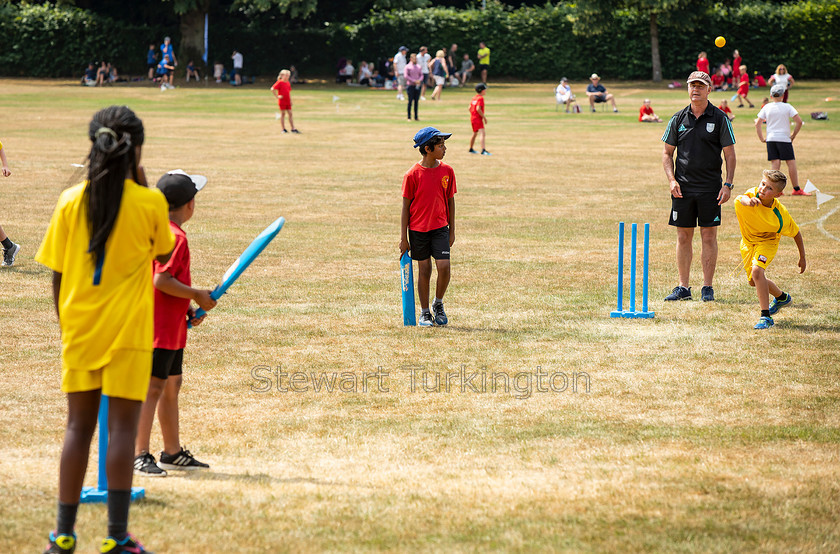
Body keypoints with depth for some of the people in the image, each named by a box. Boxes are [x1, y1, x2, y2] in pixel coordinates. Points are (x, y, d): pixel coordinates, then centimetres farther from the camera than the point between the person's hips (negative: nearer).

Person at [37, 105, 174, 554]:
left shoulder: (71, 202, -2)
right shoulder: (149, 203, -8)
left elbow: (57, 273, 2)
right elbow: (163, 253, 11)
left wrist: (65, 323, 15)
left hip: (79, 328, 3)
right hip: (128, 331, -3)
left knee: (78, 426, 10)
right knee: (122, 427, 0)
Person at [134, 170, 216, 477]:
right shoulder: (175, 237, -17)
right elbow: (162, 281, -25)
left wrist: (187, 307, 13)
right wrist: (197, 295, -15)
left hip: (172, 325, 10)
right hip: (162, 327, -10)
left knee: (172, 385, 17)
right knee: (153, 387, -10)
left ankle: (173, 452, 25)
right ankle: (140, 455, -12)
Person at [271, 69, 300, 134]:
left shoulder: (288, 83, 12)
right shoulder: (279, 82, -10)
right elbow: (272, 89, -16)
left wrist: (290, 100, 15)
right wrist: (277, 96, -14)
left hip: (288, 102, 7)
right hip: (282, 101, -7)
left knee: (290, 114, 5)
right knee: (283, 114, 0)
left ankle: (293, 129, 6)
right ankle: (283, 129, 7)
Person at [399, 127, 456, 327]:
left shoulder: (447, 171, 1)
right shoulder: (412, 174, -9)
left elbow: (450, 201, 9)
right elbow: (406, 206, -4)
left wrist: (451, 231, 9)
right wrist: (403, 238, -5)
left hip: (440, 228, 2)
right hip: (418, 229, -2)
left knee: (444, 267, -10)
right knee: (424, 270, 4)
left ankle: (438, 304, 15)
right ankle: (425, 313, 18)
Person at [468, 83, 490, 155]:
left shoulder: (474, 98, 12)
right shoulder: (480, 98, -15)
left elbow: (470, 108, 15)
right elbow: (478, 109, -23)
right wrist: (484, 117, -18)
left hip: (472, 118, 10)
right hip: (478, 119, -10)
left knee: (474, 133, 25)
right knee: (482, 133, -19)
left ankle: (471, 149, 39)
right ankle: (483, 150, -31)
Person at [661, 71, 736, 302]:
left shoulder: (720, 119, 0)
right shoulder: (678, 119, 7)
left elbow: (730, 154, 1)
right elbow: (667, 153, 12)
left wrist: (728, 185, -8)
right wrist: (671, 179, -3)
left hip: (710, 188, -2)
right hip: (683, 188, 2)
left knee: (709, 236, 0)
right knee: (683, 237, 5)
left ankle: (707, 287, 6)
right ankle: (683, 287, 10)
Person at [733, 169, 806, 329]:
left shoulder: (780, 214, -27)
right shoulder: (754, 194, -25)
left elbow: (796, 233, -11)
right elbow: (741, 198, -47)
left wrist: (802, 257, -3)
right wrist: (748, 201, -71)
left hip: (767, 241, -5)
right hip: (748, 242, 5)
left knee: (757, 271, -31)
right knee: (754, 281, 18)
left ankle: (765, 317, -25)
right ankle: (781, 297, 48)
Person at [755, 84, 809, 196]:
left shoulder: (766, 107, 5)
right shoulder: (787, 107, -3)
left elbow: (757, 123, 5)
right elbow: (799, 121, -9)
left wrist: (761, 138, 11)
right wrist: (793, 135, 1)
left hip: (770, 140, 3)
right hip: (784, 139, -3)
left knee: (775, 164, 3)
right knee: (791, 163, 2)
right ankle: (796, 189, 3)